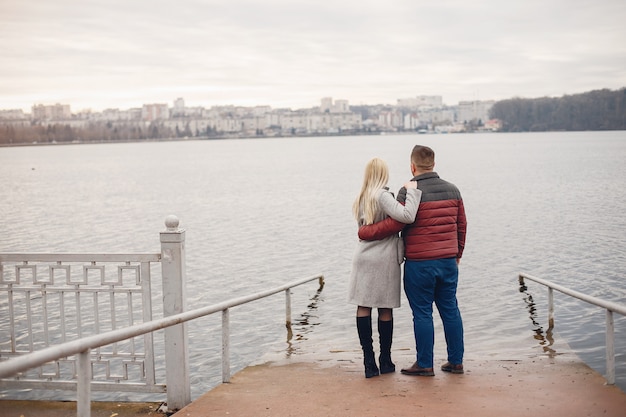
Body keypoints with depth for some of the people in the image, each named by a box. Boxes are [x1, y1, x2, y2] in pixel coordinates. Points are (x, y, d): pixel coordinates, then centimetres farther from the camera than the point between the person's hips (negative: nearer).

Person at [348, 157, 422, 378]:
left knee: (363, 307, 3)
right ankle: (385, 361, 12)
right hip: (384, 258, -5)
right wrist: (412, 191, -13)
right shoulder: (382, 196, -12)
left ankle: (369, 362, 0)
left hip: (363, 257, 5)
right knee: (385, 310, 4)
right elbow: (407, 216, -25)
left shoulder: (360, 200, 12)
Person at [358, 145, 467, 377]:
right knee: (450, 309, 12)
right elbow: (461, 225, 14)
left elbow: (394, 224, -17)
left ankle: (424, 364, 9)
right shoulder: (452, 190, 8)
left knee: (422, 313, 2)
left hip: (419, 264, -5)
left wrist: (363, 232, -5)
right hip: (448, 261, 6)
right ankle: (456, 361, 17)